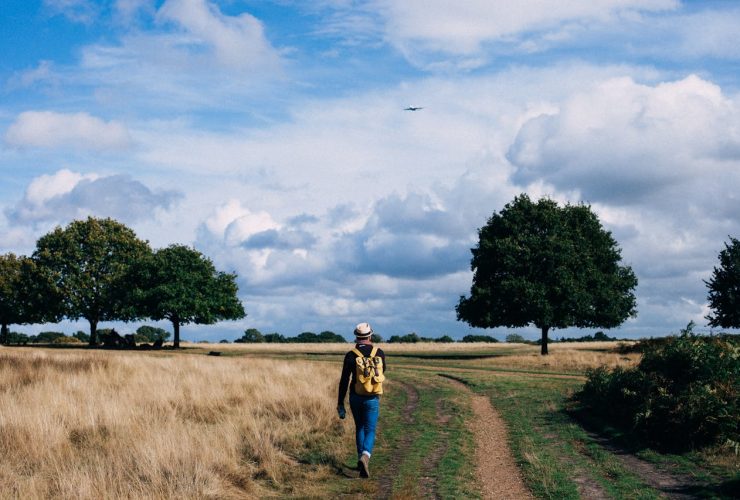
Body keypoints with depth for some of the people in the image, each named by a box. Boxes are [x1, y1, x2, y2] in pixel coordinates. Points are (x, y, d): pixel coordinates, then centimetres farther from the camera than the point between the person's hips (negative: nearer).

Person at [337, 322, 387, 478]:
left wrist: (340, 403, -1)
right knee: (370, 431, 1)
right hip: (372, 399, -1)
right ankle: (365, 456, -27)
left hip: (355, 397, 1)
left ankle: (361, 459, 26)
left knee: (359, 428, 21)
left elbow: (344, 381, -8)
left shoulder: (350, 355, -7)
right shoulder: (379, 353, -4)